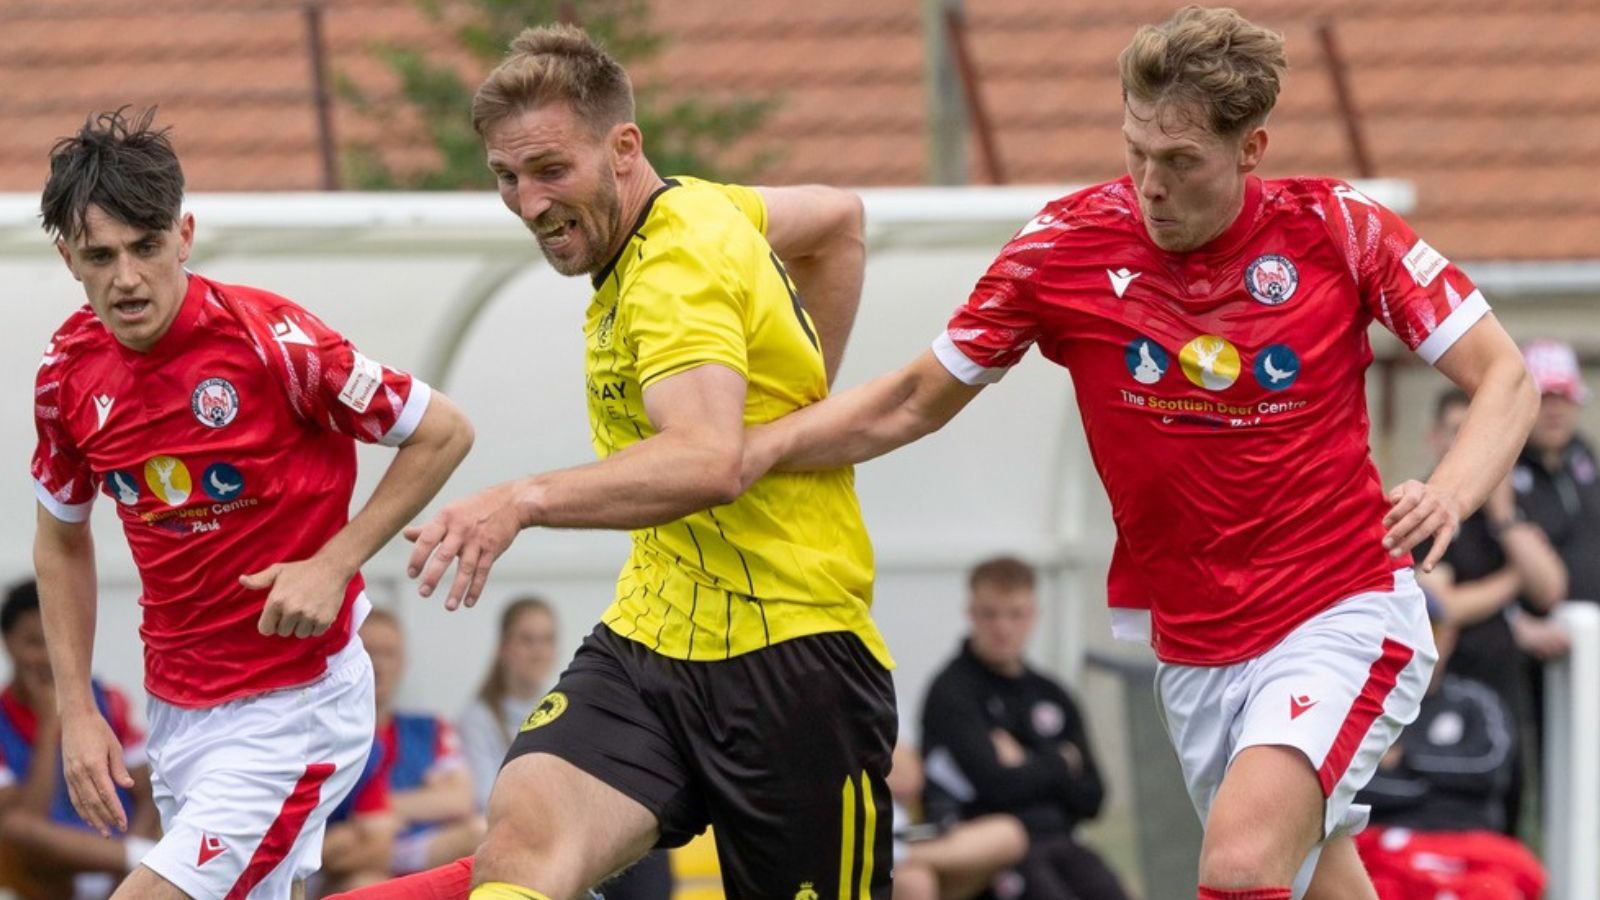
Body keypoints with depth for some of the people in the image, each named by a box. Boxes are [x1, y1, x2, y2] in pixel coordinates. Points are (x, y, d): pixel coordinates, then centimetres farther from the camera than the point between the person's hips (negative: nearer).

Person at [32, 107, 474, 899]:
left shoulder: (273, 342, -19)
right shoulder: (68, 372, -2)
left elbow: (442, 432, -9)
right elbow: (62, 541, 14)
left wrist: (333, 565, -17)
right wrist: (77, 711, 7)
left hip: (296, 706, -6)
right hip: (175, 709, 6)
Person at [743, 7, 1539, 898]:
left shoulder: (1338, 229, -10)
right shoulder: (1065, 248, -5)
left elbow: (1505, 377, -3)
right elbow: (916, 401, 6)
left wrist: (1450, 492, -24)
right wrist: (743, 449, -5)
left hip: (1339, 621, -4)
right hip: (1192, 649, 4)